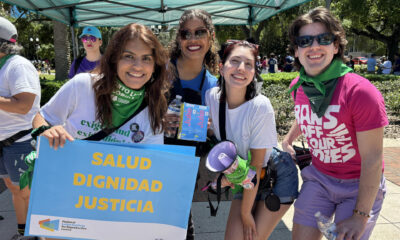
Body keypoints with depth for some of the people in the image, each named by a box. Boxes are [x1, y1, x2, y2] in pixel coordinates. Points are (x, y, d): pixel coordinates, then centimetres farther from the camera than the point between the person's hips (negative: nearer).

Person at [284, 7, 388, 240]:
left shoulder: (360, 91, -25)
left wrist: (360, 216, -18)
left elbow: (372, 160, -21)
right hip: (319, 177, 5)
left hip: (359, 185, -4)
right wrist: (288, 139, 13)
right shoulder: (298, 87, -6)